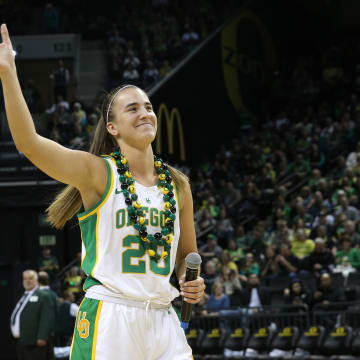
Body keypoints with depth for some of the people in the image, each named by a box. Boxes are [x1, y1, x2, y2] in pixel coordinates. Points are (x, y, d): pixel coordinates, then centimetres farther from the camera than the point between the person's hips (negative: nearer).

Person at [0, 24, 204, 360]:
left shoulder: (177, 184, 12)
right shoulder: (98, 172, -3)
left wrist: (191, 282, 3)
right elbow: (28, 142, -17)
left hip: (162, 322, 5)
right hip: (107, 318, -4)